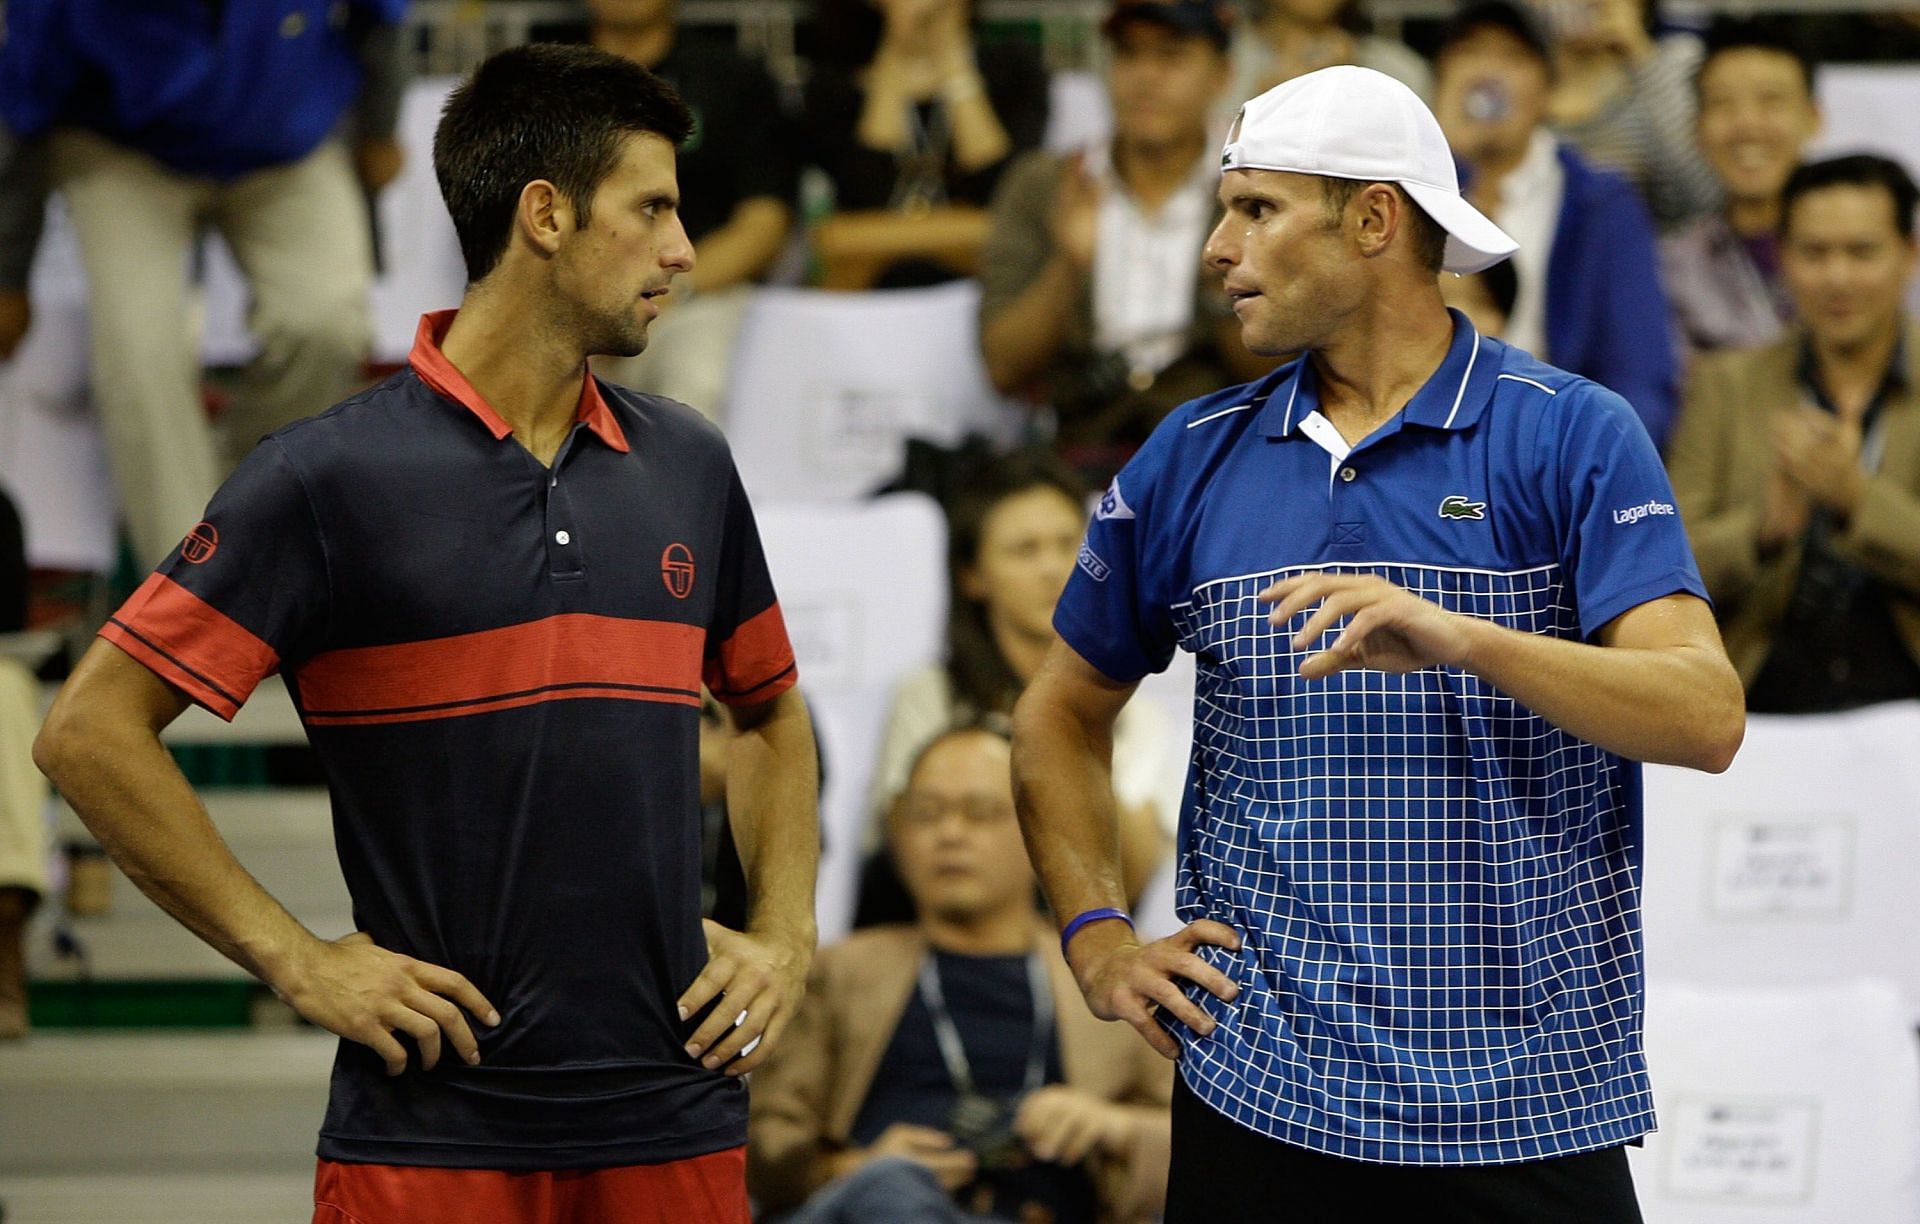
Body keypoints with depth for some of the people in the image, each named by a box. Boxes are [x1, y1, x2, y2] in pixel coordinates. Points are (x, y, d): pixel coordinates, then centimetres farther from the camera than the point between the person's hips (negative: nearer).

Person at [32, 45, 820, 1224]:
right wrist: (297, 960, -9)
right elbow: (92, 730, -7)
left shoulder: (690, 464, 11)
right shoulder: (332, 475, -6)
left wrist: (785, 935, 10)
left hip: (674, 1122, 5)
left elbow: (772, 713, 26)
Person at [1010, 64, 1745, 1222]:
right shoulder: (1191, 460, 9)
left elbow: (1708, 715, -15)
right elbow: (1065, 714, 22)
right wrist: (1097, 939, 8)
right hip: (1256, 1098, 3)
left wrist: (1467, 641, -30)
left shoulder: (1574, 435, -3)